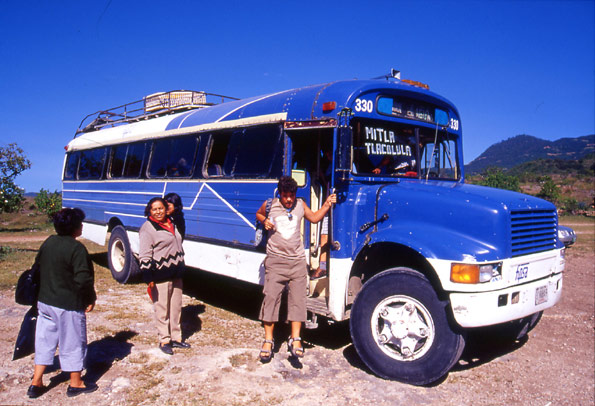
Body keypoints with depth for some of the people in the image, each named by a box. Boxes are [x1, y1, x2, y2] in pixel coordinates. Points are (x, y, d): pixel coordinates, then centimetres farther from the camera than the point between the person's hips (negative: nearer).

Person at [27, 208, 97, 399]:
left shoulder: (48, 243, 3)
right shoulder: (76, 248, -20)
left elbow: (38, 267, 13)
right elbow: (83, 279, -22)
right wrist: (91, 299, -7)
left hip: (44, 302, 7)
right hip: (69, 305, -7)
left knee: (44, 341, 18)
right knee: (73, 342, 8)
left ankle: (36, 383, 24)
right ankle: (76, 384, 21)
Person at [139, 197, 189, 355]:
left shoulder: (171, 223, 13)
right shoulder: (147, 228, -10)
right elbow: (144, 256, -13)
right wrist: (148, 278, -19)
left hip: (176, 274, 7)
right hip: (160, 276, -7)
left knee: (176, 307, 14)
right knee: (162, 309, 2)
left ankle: (176, 338, 26)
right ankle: (164, 340, 16)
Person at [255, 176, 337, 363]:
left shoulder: (300, 205, 8)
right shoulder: (270, 205, 2)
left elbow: (314, 217, 21)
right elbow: (258, 214, 21)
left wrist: (327, 204, 9)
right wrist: (265, 221, -1)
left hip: (297, 260, 2)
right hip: (276, 260, -2)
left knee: (297, 298, 0)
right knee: (271, 297, -2)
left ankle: (295, 339, 8)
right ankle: (268, 341, 10)